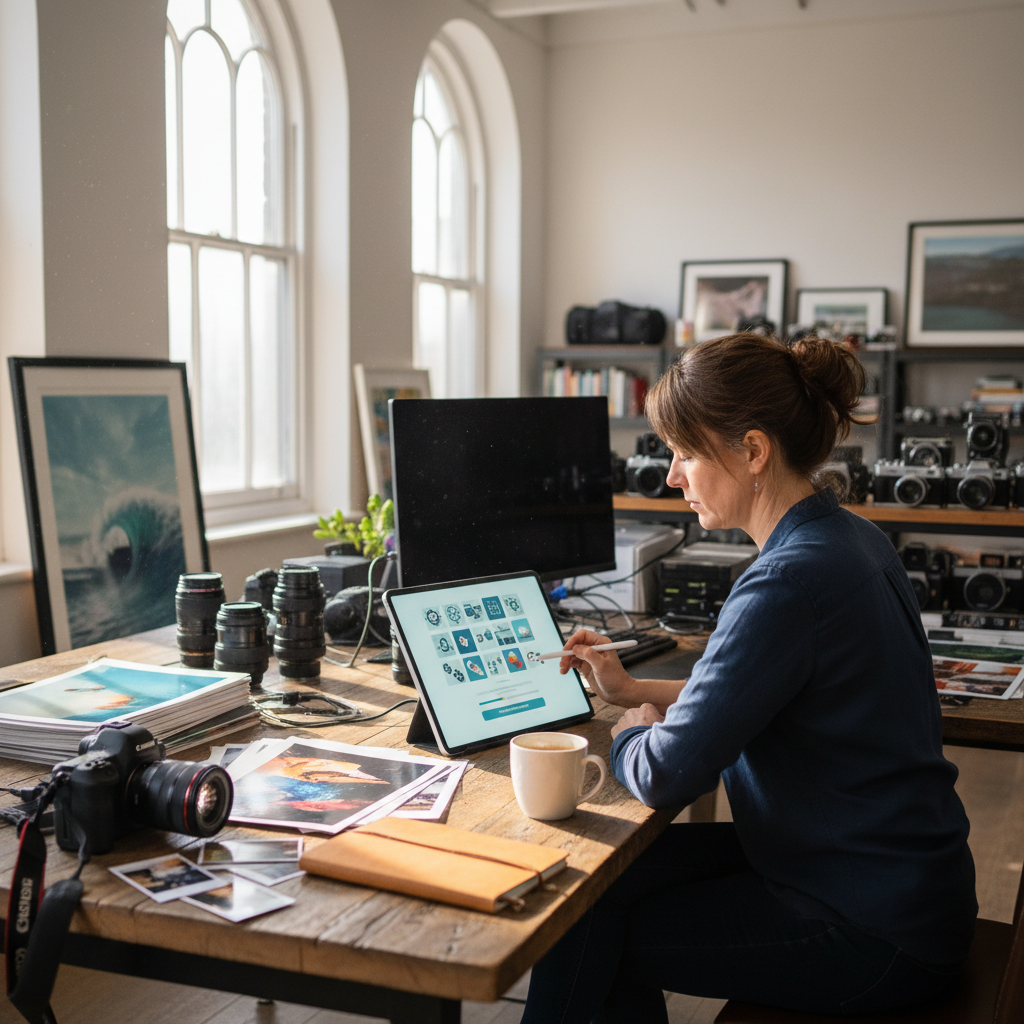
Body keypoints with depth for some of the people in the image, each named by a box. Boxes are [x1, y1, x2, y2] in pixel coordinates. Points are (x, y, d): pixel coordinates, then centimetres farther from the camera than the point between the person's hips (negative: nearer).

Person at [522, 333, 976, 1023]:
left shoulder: (790, 584, -28)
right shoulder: (851, 539, 4)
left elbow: (667, 776, -23)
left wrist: (629, 734, -2)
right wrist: (635, 689, 15)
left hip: (879, 937, -9)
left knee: (585, 926, -3)